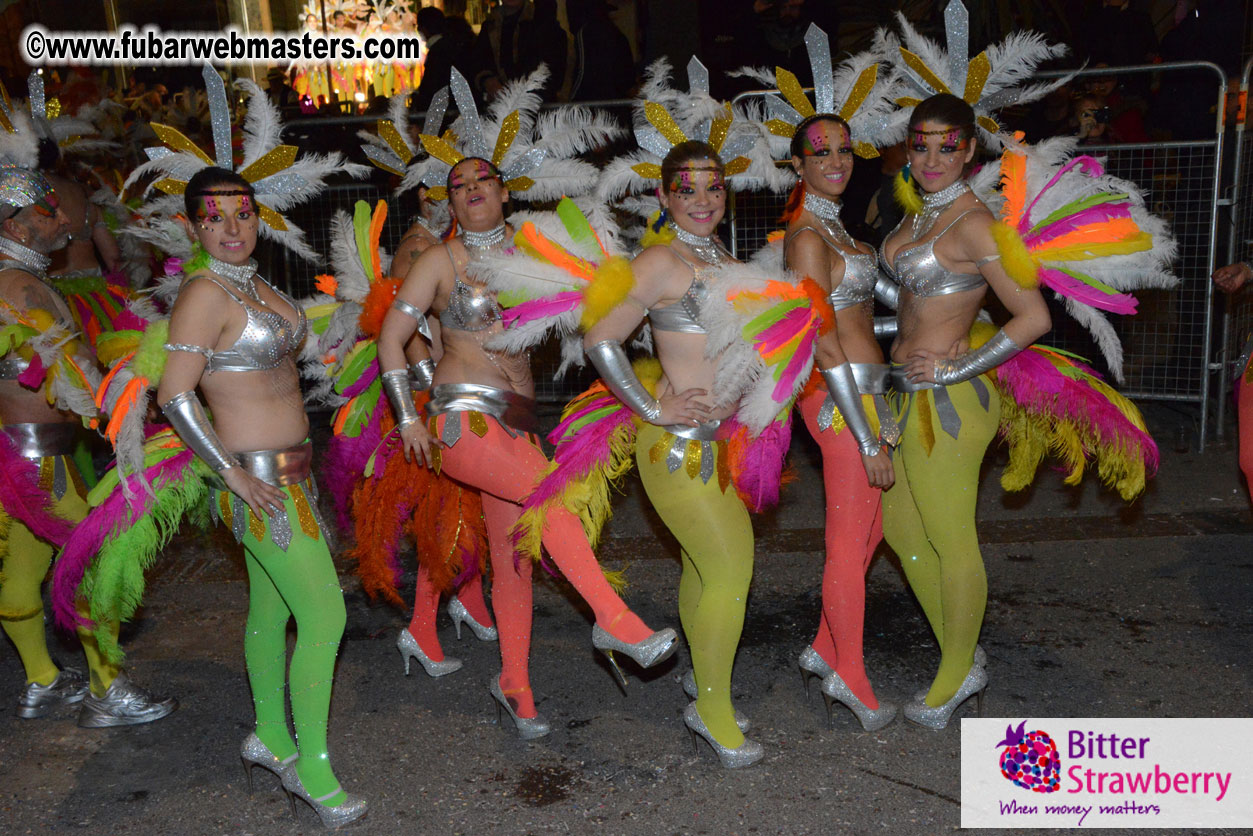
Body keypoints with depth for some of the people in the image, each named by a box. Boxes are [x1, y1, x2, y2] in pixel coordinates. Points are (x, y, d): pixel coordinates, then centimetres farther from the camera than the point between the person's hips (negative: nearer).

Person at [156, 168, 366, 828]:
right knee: (325, 617, -6)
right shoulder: (204, 294, -16)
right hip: (259, 479, -9)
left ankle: (270, 737, 35)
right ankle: (311, 768, 8)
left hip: (287, 469, 9)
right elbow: (173, 394, -19)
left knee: (271, 609, 19)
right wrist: (233, 473, -19)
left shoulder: (255, 284, 10)